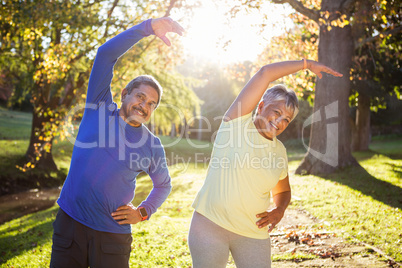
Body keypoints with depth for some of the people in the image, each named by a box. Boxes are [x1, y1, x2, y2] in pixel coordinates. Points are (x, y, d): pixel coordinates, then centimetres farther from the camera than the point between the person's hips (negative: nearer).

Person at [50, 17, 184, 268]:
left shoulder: (152, 146, 3)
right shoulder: (99, 108, 0)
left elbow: (163, 185, 20)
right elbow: (106, 54, -9)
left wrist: (143, 212, 3)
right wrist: (149, 27, -16)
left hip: (113, 235, 0)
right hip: (70, 222, 0)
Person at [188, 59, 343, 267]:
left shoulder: (279, 151, 8)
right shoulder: (237, 122, -6)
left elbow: (282, 190, 23)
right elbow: (265, 73, -13)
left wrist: (279, 210, 1)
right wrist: (306, 63, -4)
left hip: (253, 234, 4)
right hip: (211, 224, -4)